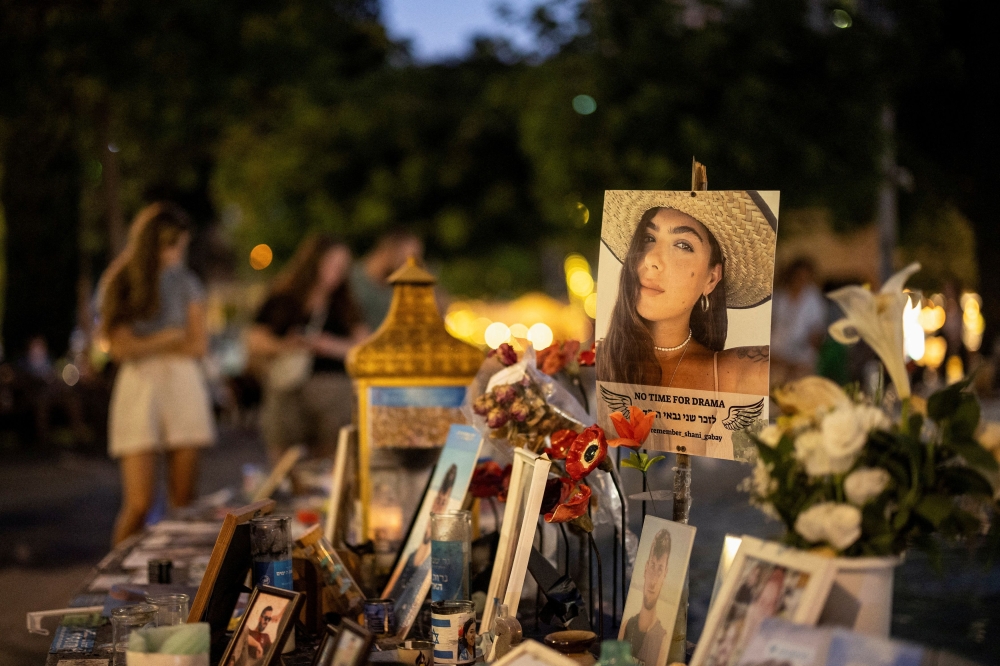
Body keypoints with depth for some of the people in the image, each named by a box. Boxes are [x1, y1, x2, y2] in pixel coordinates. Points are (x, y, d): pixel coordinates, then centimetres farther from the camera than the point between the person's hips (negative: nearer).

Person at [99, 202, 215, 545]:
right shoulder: (120, 286, 3)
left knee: (184, 502, -2)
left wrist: (146, 346, -1)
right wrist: (169, 338, -1)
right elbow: (120, 347, -6)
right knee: (139, 505, -10)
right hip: (139, 389, -2)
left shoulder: (185, 282, 10)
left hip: (184, 388, 2)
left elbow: (197, 345, 4)